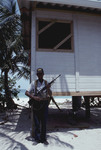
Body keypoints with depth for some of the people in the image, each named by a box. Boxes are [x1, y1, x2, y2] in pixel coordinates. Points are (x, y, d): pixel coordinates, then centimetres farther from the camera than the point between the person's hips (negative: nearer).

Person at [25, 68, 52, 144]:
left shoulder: (46, 83, 6)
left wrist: (48, 88, -16)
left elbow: (50, 94, 4)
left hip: (44, 104, 2)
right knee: (37, 122, 5)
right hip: (36, 104, -1)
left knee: (44, 122, 8)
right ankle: (37, 138, 20)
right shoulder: (34, 83, 2)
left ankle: (43, 138, 22)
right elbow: (27, 92, -2)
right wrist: (34, 97, -17)